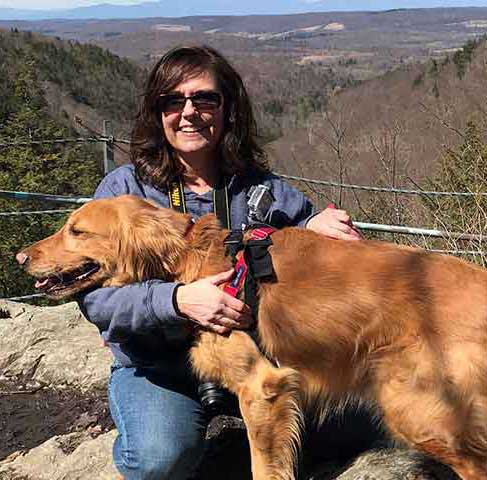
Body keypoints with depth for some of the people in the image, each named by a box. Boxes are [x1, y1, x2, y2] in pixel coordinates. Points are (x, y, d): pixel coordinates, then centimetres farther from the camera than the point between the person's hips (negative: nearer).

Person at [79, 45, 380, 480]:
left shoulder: (261, 187, 0)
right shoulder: (124, 189, -8)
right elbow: (94, 295, -15)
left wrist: (314, 228, -18)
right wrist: (178, 300, -32)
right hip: (155, 367, -2)